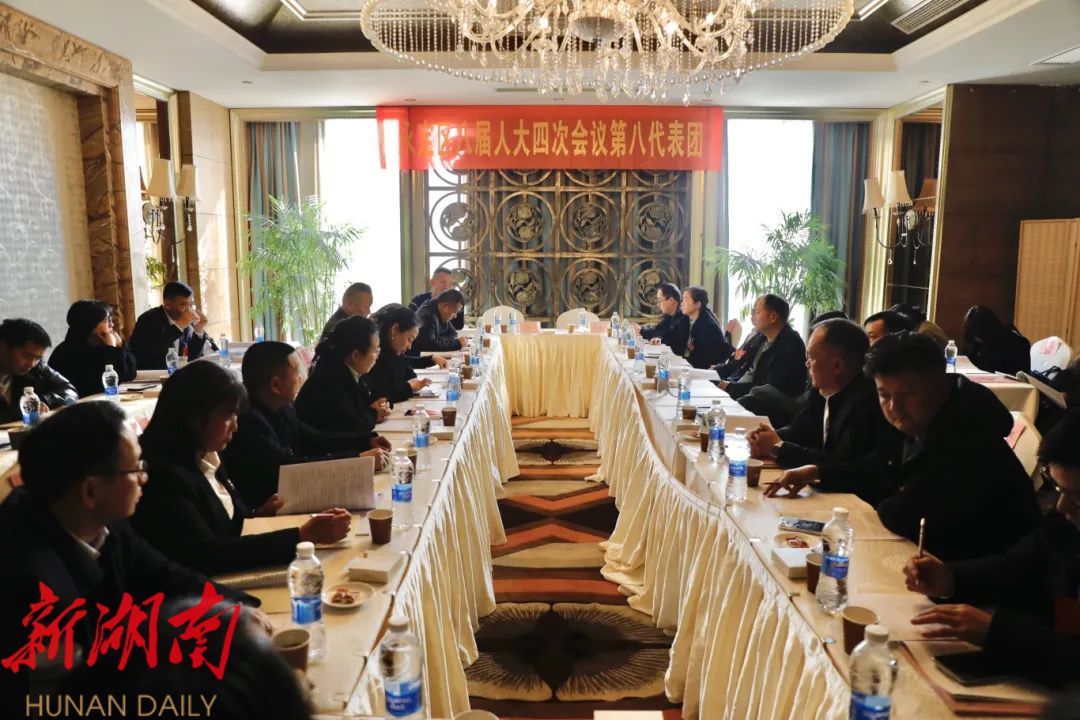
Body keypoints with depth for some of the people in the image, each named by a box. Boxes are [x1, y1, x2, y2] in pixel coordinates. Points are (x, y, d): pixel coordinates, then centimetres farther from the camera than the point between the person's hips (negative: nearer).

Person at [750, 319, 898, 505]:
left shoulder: (867, 402, -23)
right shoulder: (821, 390, 1)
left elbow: (839, 466, -25)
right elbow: (798, 432, 13)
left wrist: (778, 448, -16)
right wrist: (771, 438, -8)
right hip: (827, 493, 7)